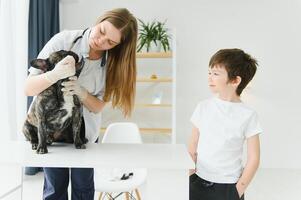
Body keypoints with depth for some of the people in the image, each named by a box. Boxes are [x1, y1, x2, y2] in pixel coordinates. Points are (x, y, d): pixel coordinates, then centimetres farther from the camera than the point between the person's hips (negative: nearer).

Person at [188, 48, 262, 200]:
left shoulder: (248, 115, -10)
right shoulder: (203, 107, -2)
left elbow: (253, 159, -5)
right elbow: (193, 146, 3)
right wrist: (190, 176, -1)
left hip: (227, 187, -2)